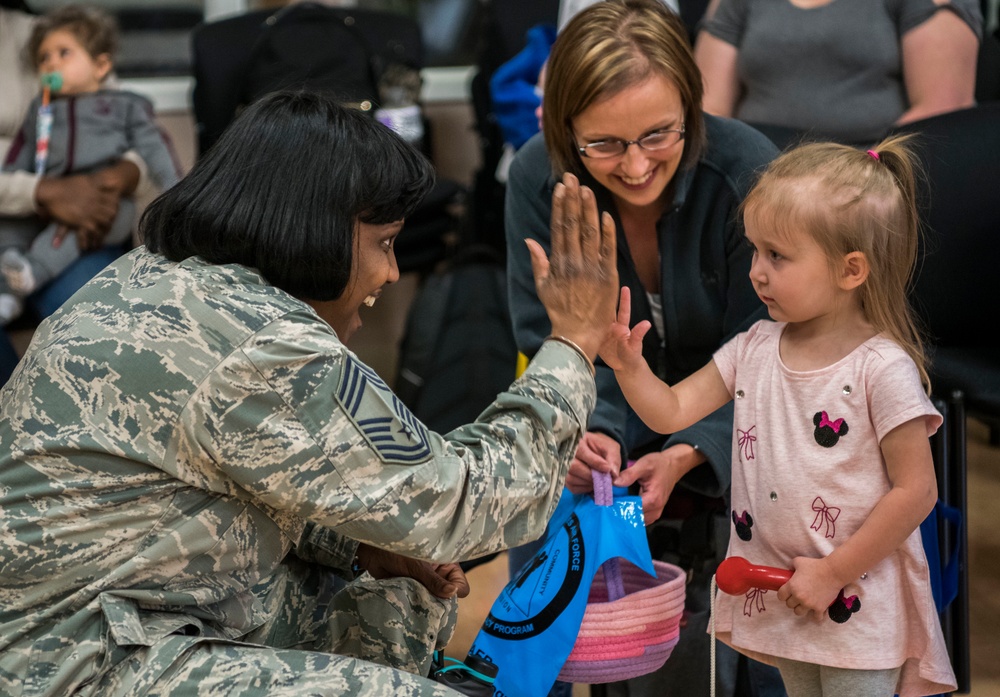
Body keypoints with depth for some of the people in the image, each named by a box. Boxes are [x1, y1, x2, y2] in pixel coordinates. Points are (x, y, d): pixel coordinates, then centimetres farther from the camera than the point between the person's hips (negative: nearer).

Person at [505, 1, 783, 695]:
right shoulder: (538, 178, -16)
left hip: (724, 430, -3)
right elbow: (548, 340, -9)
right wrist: (582, 433, -31)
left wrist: (686, 456, -34)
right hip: (616, 417, 3)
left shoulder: (747, 171, -24)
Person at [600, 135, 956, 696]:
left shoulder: (882, 368, -18)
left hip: (856, 604, -6)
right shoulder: (755, 348, 1)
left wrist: (834, 574, -15)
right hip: (777, 595, 6)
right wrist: (628, 364, -15)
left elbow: (916, 492, -17)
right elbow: (672, 412, 4)